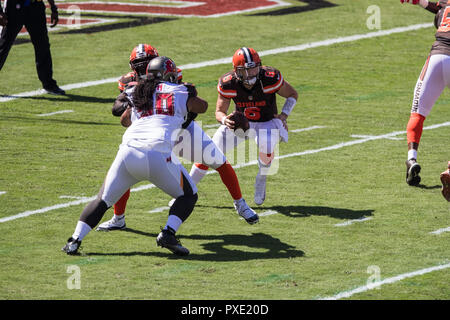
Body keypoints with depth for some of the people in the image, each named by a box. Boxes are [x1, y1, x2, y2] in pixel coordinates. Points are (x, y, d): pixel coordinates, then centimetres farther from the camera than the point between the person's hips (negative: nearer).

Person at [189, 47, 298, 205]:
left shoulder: (270, 78, -27)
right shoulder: (228, 84, -22)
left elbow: (292, 95, -8)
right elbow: (219, 111, -10)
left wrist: (284, 115, -21)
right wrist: (224, 120, -33)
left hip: (266, 123, -2)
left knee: (267, 147, -35)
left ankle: (261, 180, -3)